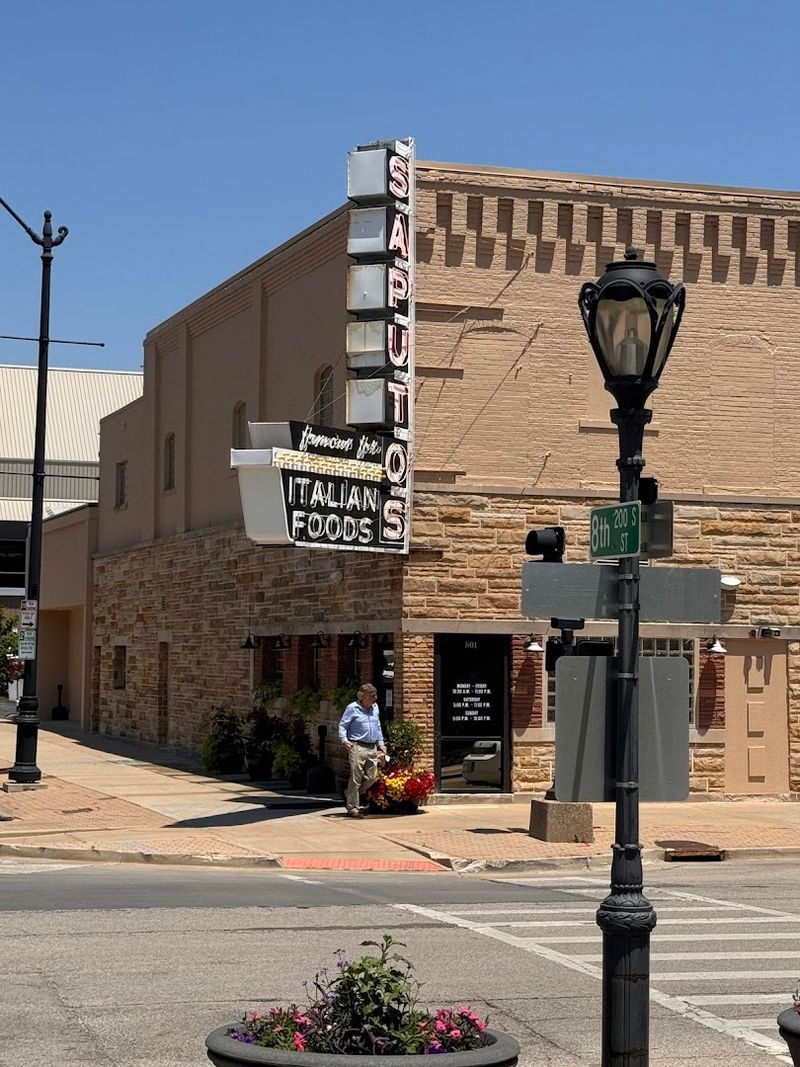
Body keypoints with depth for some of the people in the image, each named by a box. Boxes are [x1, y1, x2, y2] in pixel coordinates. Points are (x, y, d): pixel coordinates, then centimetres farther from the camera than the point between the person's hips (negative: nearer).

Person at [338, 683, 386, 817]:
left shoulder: (375, 708, 16)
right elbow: (342, 725, -4)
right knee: (356, 778, -6)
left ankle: (349, 795, 24)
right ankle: (352, 808, 0)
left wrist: (381, 743, 20)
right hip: (357, 747, -7)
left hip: (372, 748, 7)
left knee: (372, 777, 4)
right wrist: (344, 740, -19)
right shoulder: (352, 708, -3)